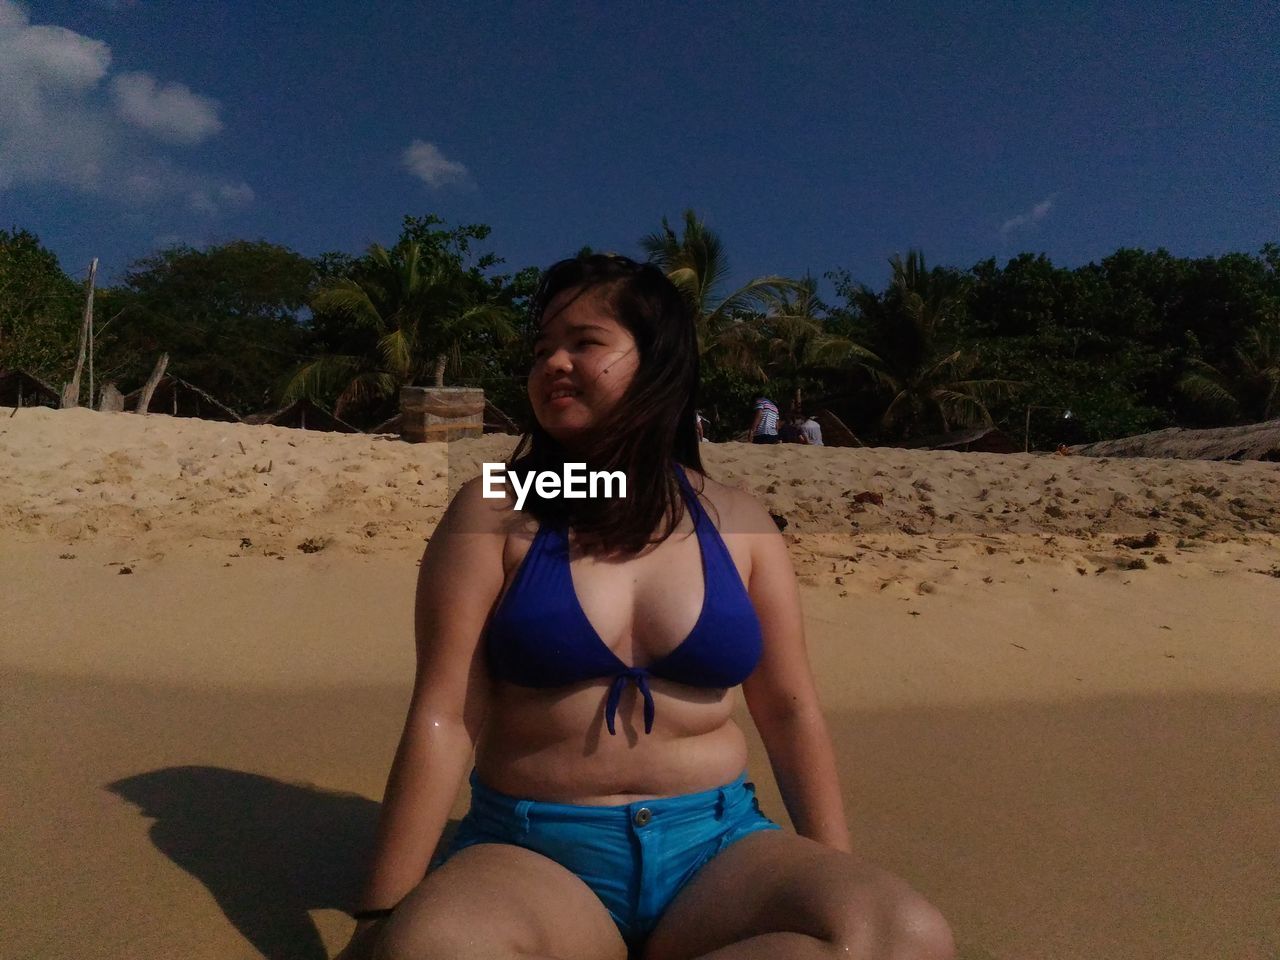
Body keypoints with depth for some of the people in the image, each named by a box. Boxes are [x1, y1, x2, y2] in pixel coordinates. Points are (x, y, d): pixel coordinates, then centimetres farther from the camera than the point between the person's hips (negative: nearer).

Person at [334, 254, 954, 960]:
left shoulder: (738, 523, 3)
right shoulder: (494, 514, -4)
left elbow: (790, 710, 7)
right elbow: (443, 718, -8)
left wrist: (838, 886, 6)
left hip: (714, 846, 3)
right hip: (531, 853, -2)